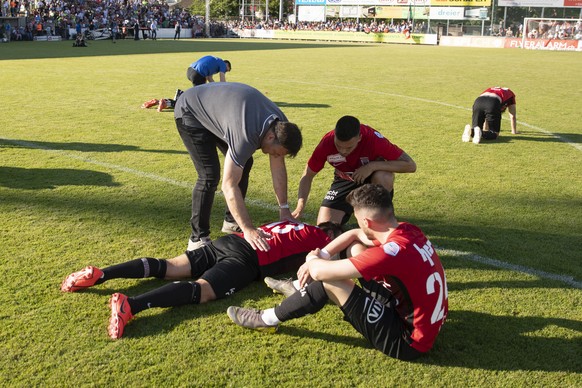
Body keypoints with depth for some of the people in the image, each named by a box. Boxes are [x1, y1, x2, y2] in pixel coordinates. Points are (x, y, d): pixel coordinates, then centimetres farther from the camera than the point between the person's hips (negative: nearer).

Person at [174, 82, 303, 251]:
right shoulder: (246, 135, -42)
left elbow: (278, 168, -6)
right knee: (209, 176, -18)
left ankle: (231, 221, 21)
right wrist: (248, 230, -44)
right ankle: (198, 239, -6)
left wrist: (284, 209, -6)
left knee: (244, 164, 6)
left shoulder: (280, 126, -17)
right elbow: (229, 186, -42)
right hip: (190, 112, -8)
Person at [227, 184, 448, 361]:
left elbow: (319, 272, -26)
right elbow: (354, 234, 13)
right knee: (356, 248, 9)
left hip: (407, 341, -9)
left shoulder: (394, 251, -30)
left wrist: (312, 259, -2)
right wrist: (320, 257, 1)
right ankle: (302, 287, 26)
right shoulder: (408, 230, -4)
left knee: (328, 281, -13)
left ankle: (267, 320, 6)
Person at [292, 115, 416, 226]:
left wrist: (372, 166, -40)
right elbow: (307, 176, -13)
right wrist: (300, 207, -26)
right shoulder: (327, 142, -27)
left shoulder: (373, 138, -33)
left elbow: (410, 165, -32)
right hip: (344, 180, 1)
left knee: (384, 177, -37)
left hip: (371, 179, -1)